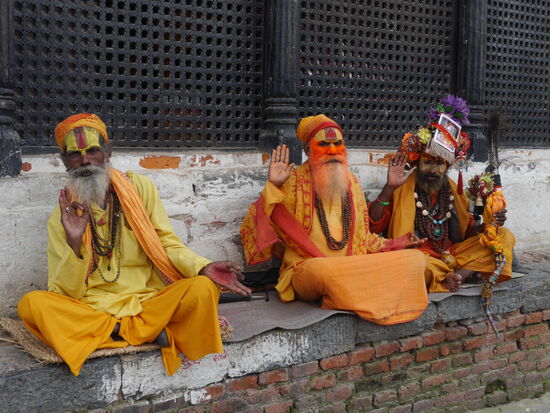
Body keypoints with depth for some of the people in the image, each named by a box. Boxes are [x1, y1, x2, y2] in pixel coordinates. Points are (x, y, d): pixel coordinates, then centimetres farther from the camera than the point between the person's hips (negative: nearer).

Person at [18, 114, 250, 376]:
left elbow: (167, 244, 4)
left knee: (202, 288, -25)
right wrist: (74, 244, -20)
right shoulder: (61, 217, 2)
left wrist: (203, 268, -16)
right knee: (31, 303, -27)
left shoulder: (139, 187, 4)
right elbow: (64, 294, -3)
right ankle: (145, 333, -19)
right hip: (92, 310, 1)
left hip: (148, 302, 0)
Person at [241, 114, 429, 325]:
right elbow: (258, 227, -7)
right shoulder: (294, 181, 1)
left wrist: (394, 244, 12)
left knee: (416, 258, -12)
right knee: (322, 269, -41)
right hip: (306, 272, -5)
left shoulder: (351, 182, 16)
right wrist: (273, 187, -17)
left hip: (354, 268, 5)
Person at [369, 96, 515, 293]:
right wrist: (389, 188, -20)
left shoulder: (452, 189, 15)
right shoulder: (404, 188, -1)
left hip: (453, 253, 6)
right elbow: (374, 226, -10)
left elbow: (467, 229, 21)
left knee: (506, 236, -4)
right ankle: (469, 272, -18)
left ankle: (460, 274, -22)